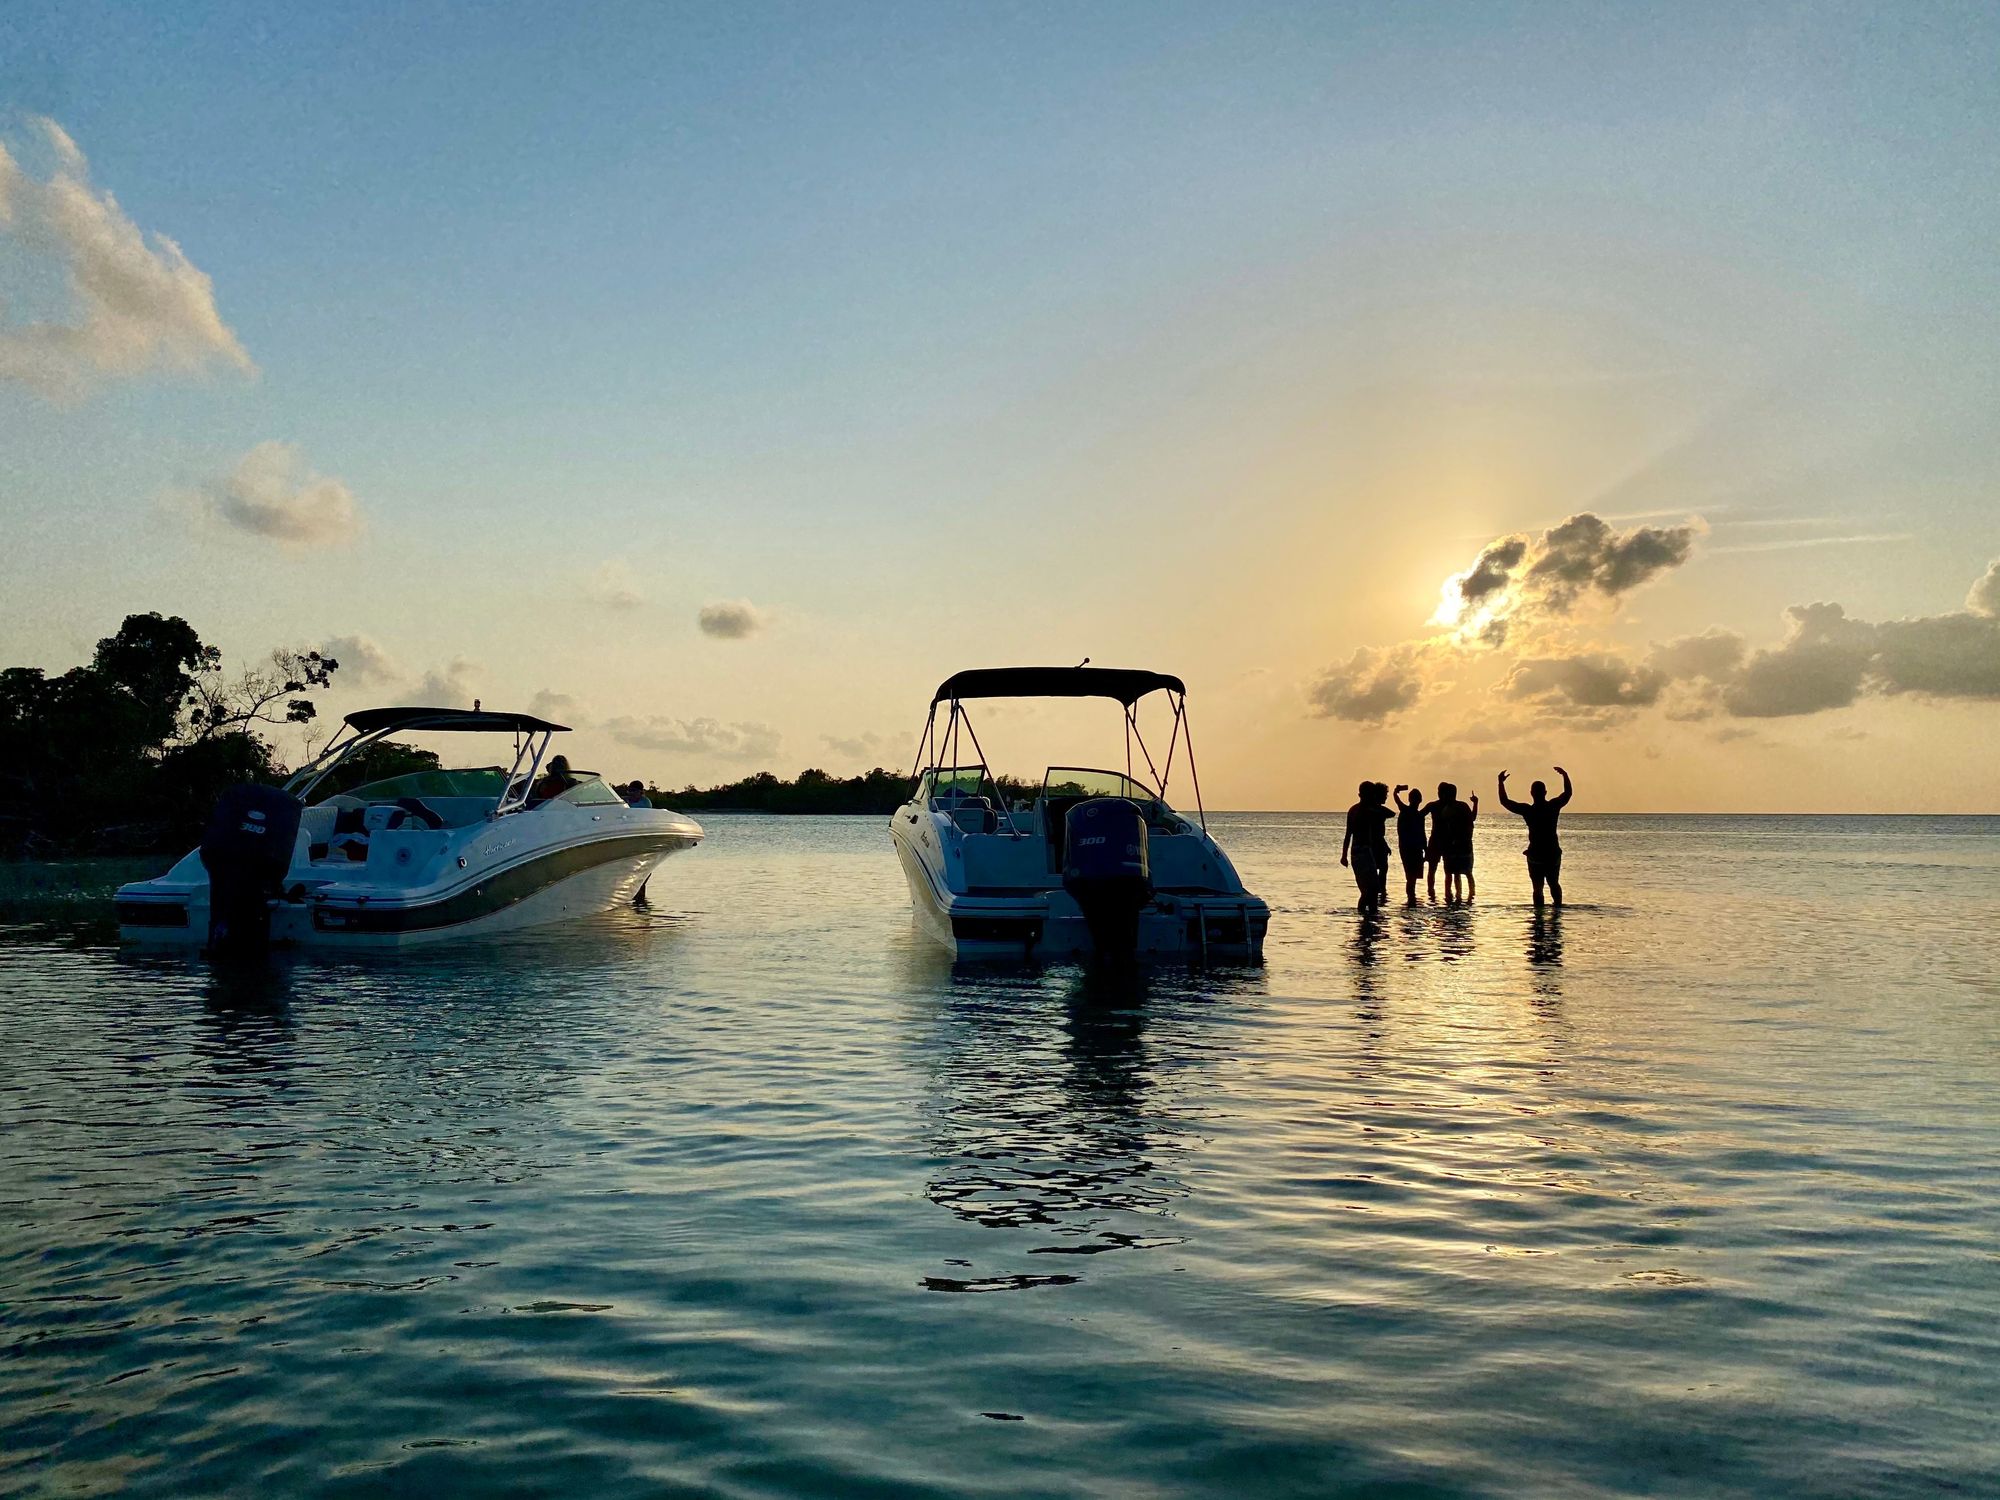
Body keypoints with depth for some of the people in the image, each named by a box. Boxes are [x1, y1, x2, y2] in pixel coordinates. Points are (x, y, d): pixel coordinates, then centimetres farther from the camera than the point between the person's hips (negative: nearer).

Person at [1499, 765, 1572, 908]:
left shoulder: (1527, 810, -11)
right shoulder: (1554, 806, -5)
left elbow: (1504, 801, -3)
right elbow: (1568, 793, 13)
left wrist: (1501, 782, 4)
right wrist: (1565, 775, 24)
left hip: (1535, 855, -2)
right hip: (1553, 853, 2)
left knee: (1538, 887, 2)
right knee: (1554, 884, 22)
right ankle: (1558, 907, 21)